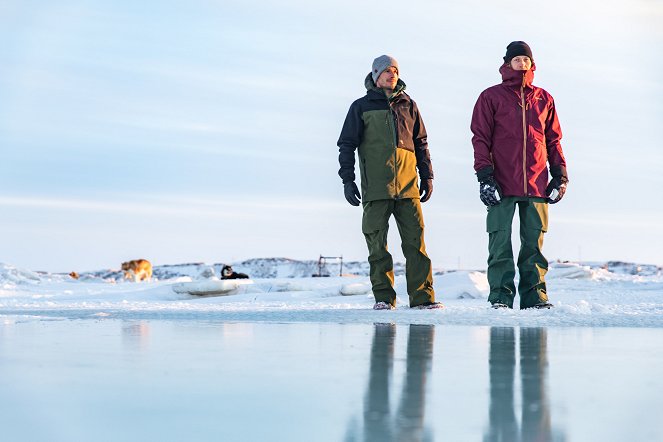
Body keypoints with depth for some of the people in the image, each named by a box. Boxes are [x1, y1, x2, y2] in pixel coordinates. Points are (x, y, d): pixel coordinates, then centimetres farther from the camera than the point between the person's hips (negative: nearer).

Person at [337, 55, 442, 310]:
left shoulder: (408, 105, 15)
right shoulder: (362, 107, 9)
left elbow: (421, 143, 19)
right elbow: (346, 145, 7)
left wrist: (427, 176, 13)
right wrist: (347, 180, -1)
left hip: (407, 185, 2)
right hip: (375, 188, -2)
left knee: (416, 239, -4)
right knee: (377, 243, -1)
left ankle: (422, 295, -3)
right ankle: (383, 297, 5)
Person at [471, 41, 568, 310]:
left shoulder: (544, 99, 15)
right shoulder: (491, 97, 6)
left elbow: (553, 140, 18)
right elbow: (480, 139, 2)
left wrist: (560, 174, 10)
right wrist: (484, 175, -8)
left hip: (537, 185, 3)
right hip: (502, 185, -3)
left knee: (534, 242, 4)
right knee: (500, 242, -4)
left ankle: (535, 296, 8)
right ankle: (500, 297, -1)